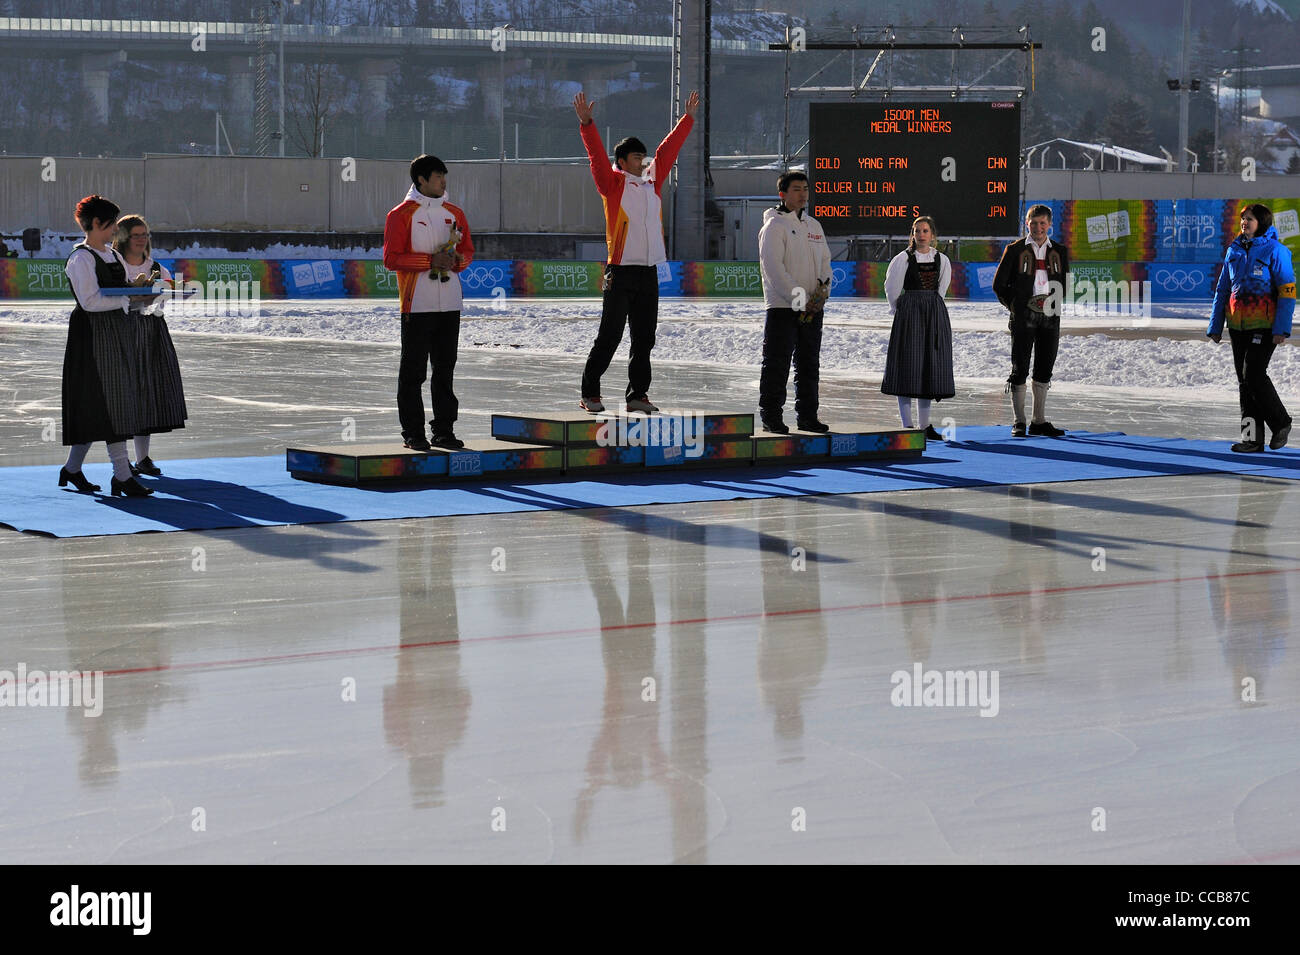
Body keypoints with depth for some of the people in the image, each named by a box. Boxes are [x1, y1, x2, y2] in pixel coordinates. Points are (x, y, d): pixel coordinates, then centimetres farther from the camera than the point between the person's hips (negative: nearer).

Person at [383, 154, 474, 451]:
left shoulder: (455, 213, 12)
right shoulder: (401, 214, -4)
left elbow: (468, 251, 19)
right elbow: (391, 259, -9)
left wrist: (456, 260, -4)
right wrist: (430, 261, -16)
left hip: (450, 304, 5)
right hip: (417, 304, -5)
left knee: (445, 368, 9)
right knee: (413, 371, -2)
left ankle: (444, 429, 16)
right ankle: (413, 433, 3)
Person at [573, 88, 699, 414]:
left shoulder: (652, 182, 15)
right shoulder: (613, 183, 0)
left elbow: (667, 151, 23)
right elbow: (597, 155, -11)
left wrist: (688, 119, 29)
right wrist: (586, 123, -23)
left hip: (649, 272, 6)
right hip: (621, 272, -6)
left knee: (644, 338, 7)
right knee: (609, 337, -5)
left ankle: (638, 394, 13)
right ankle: (590, 394, 1)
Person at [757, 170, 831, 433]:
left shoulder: (813, 225, 15)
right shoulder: (774, 226, -7)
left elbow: (825, 261, 17)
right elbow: (772, 267, -15)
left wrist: (823, 287, -4)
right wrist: (798, 299, -18)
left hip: (812, 308, 7)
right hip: (782, 306, -7)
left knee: (809, 365, 10)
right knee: (776, 365, -4)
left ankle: (807, 416, 17)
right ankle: (771, 417, 2)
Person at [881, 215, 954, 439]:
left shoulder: (942, 260, 8)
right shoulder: (903, 258, -3)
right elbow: (892, 288, 4)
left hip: (935, 312, 4)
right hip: (909, 313, -4)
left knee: (930, 367, 5)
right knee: (908, 367, -6)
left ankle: (925, 425, 11)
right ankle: (907, 426, -4)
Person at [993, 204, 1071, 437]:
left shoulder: (1059, 252, 11)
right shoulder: (1015, 250, 1)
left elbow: (1064, 284, 19)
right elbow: (999, 285, 4)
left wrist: (1053, 302, 6)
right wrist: (1015, 305, -2)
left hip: (1050, 318, 4)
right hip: (1023, 318, -3)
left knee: (1044, 369, 7)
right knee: (1020, 369, -3)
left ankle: (1039, 422, 14)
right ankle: (1019, 423, 1)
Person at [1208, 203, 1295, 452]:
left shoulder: (1275, 251, -7)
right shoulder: (1234, 251, 11)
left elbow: (1287, 291, -10)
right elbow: (1222, 289, 17)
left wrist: (1281, 328, -17)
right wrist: (1215, 326, 13)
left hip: (1264, 326, -6)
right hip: (1238, 326, 6)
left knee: (1253, 374, -14)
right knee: (1244, 380, 4)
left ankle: (1280, 422, 6)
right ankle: (1252, 438, 8)